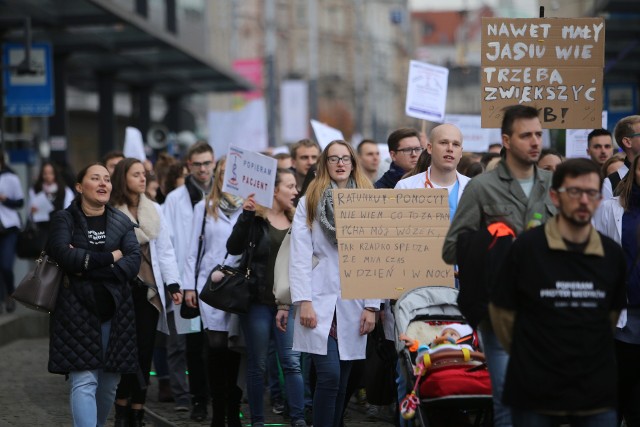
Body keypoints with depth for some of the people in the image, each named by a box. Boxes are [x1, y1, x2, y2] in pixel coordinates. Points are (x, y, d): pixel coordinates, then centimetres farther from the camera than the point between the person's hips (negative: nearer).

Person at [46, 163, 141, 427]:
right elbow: (63, 254, -17)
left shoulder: (122, 222, 10)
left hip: (115, 311, 4)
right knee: (84, 382, -12)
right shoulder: (64, 219, 2)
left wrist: (87, 266, -14)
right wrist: (110, 257, -11)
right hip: (77, 311, -3)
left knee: (109, 383, 6)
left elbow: (133, 264, -4)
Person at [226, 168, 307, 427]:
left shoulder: (295, 220, 9)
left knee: (292, 362, -3)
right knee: (257, 364, 4)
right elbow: (234, 249, -15)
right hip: (258, 300, -3)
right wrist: (246, 216, -24)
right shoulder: (255, 218, -2)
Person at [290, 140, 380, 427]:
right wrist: (303, 301, -11)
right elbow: (300, 254, -2)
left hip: (353, 303, 2)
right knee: (329, 376, -12)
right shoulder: (309, 201, 4)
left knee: (342, 381, 5)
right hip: (320, 300, -2)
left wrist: (372, 305, -1)